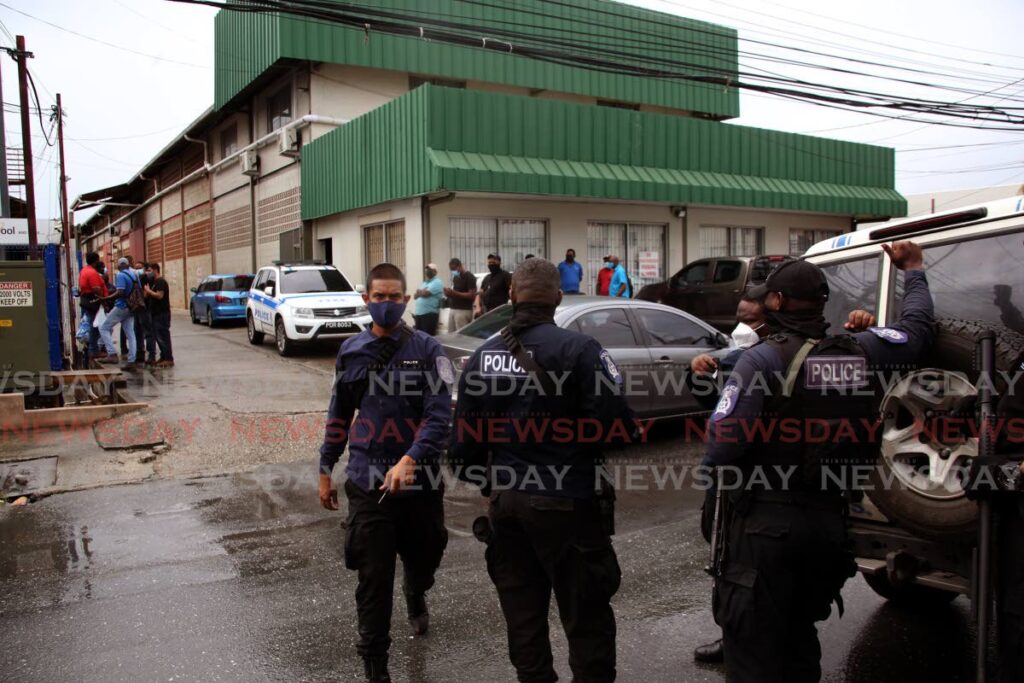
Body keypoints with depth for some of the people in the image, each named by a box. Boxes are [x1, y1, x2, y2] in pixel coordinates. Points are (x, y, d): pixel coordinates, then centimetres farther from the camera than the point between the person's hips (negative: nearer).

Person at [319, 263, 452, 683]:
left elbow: (439, 416, -15)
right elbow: (339, 416, 13)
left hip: (419, 480, -1)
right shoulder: (351, 352, 4)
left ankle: (415, 597, 54)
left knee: (423, 558, 18)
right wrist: (325, 469, 13)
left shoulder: (427, 350, -7)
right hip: (366, 482, 1)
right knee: (373, 578, 1)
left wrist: (410, 461, -29)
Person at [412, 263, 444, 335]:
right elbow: (415, 296, 16)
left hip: (430, 314, -9)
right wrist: (421, 292, -4)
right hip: (419, 313, 9)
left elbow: (425, 293, -19)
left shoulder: (437, 282, -8)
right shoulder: (424, 283, 21)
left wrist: (419, 292, 4)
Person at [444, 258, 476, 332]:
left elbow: (472, 295, -16)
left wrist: (454, 293, -21)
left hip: (463, 311, -8)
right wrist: (449, 292, 4)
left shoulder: (469, 277, -7)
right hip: (452, 309, 8)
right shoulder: (455, 278, 19)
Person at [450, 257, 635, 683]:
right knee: (585, 615, 7)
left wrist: (470, 469, 22)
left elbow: (464, 434, 5)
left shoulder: (483, 356, 3)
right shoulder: (578, 349, -13)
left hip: (506, 499, 5)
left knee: (522, 611, 17)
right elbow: (617, 422, -19)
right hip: (568, 501, -5)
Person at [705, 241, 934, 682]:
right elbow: (919, 327, 21)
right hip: (830, 519, 6)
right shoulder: (862, 352, 1)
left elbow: (719, 448, -22)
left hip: (765, 523, -6)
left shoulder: (763, 359, -16)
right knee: (799, 637, 25)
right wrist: (912, 270, 36)